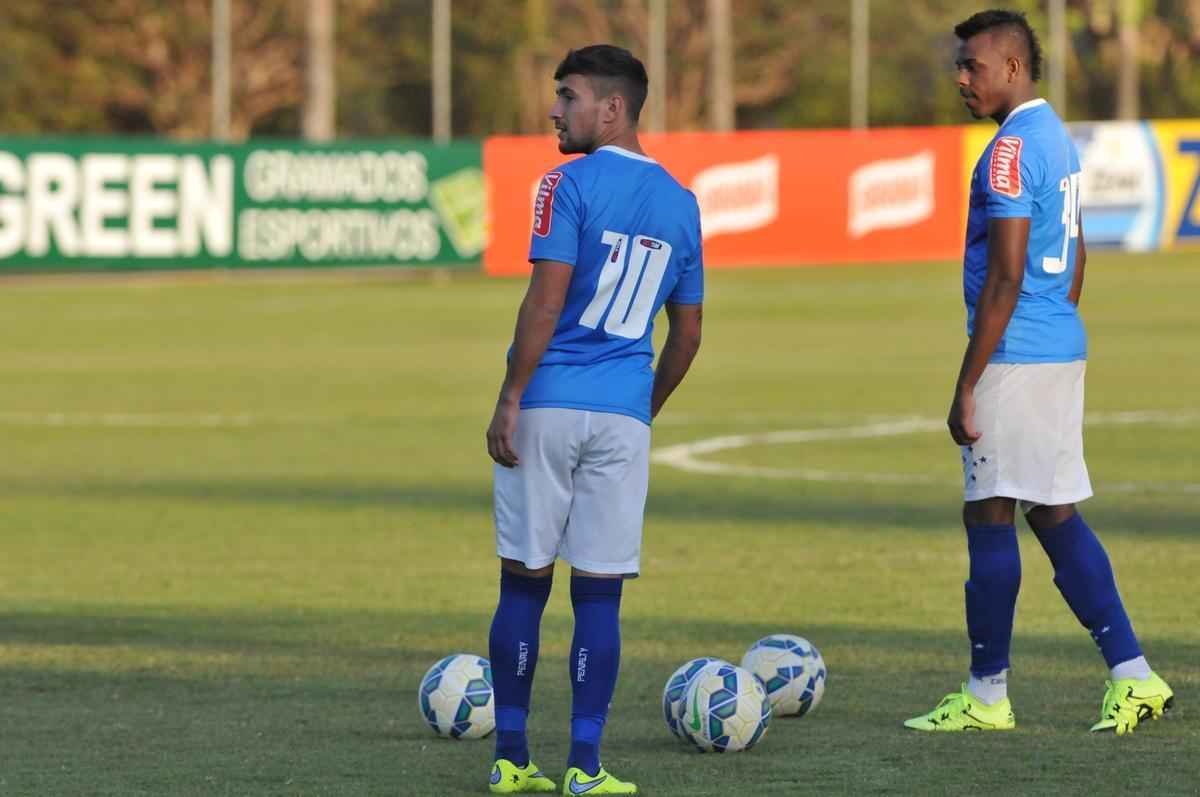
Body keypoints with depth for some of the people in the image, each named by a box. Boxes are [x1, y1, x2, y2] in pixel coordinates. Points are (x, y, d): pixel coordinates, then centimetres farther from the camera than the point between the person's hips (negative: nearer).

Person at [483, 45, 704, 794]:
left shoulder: (570, 184, -7)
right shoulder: (680, 204, 11)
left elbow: (547, 299, -15)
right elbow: (687, 334, 15)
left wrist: (510, 397, -11)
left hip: (549, 401, -3)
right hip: (624, 414, 3)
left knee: (525, 582, 6)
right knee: (600, 592, 4)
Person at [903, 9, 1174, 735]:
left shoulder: (1012, 149, -16)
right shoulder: (1058, 137, 15)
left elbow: (1005, 277, -20)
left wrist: (966, 387, -18)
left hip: (1015, 357, -10)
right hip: (1063, 349, 10)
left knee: (990, 516, -2)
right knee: (1056, 515, 12)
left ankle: (987, 697, 4)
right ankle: (1132, 677, 7)